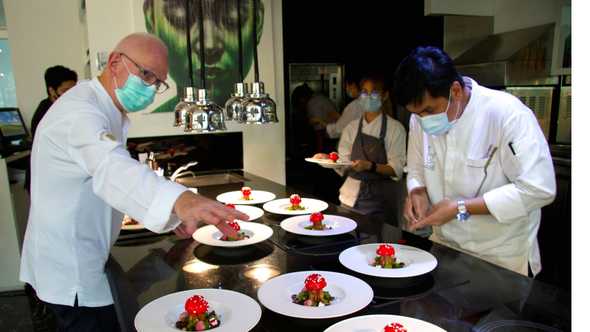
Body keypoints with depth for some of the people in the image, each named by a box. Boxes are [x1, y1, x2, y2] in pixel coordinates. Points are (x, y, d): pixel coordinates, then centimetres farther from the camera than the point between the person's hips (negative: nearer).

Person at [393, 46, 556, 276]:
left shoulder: (506, 113, -23)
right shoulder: (420, 119, -5)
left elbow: (538, 189, -25)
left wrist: (461, 208, -26)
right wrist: (418, 192, -14)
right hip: (445, 245, 5)